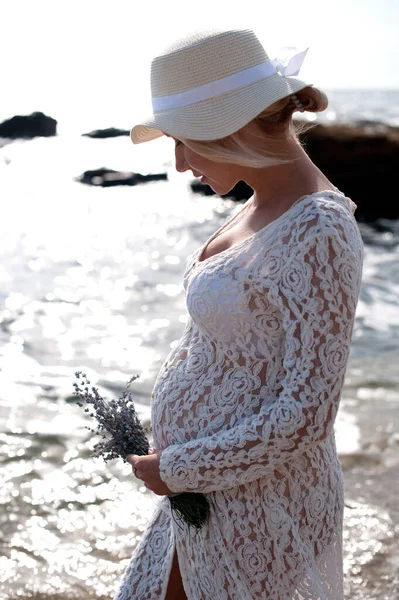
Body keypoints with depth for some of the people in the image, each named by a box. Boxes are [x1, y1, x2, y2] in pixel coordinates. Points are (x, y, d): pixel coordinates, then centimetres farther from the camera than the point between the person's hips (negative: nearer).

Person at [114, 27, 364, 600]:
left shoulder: (317, 231, -24)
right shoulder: (265, 207, 4)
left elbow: (306, 413, -24)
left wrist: (179, 469, -16)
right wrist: (178, 465, 11)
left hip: (259, 509, -8)